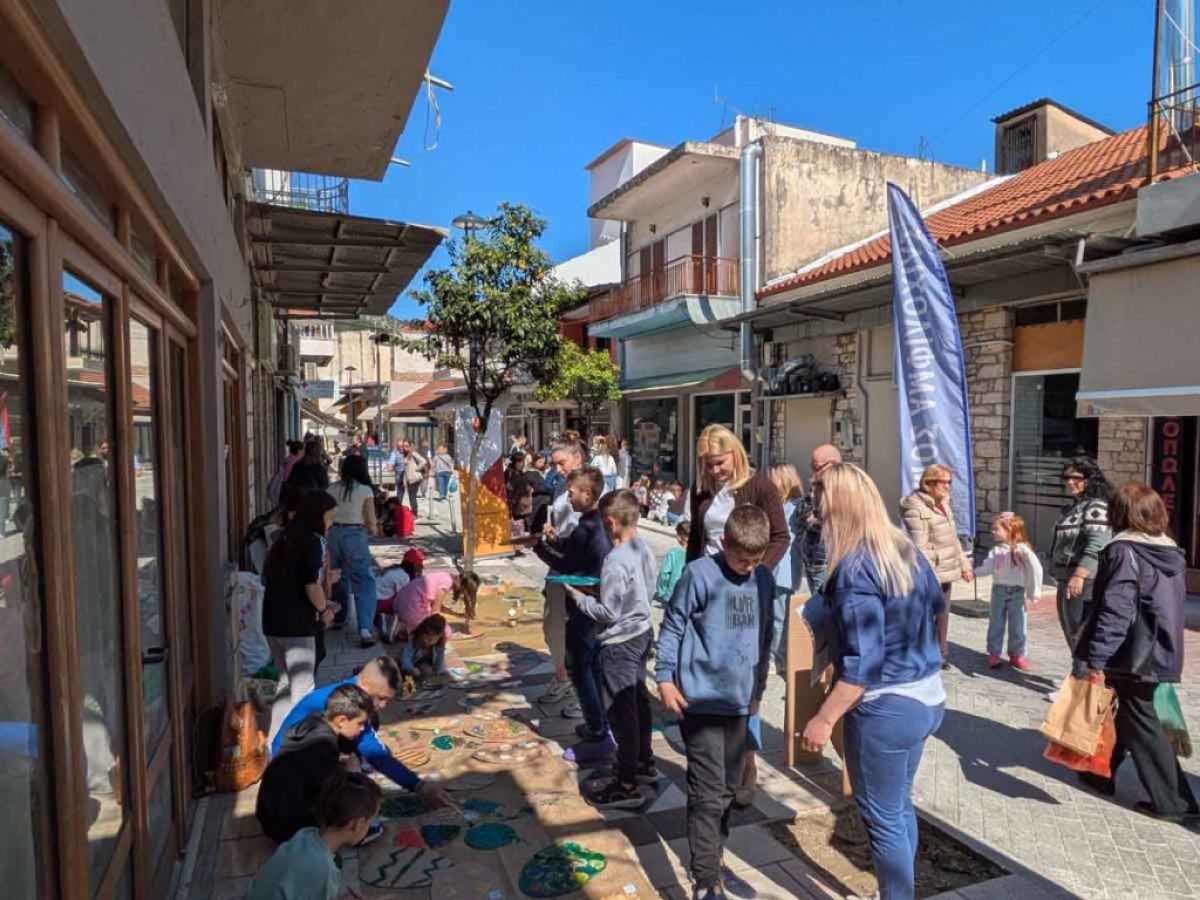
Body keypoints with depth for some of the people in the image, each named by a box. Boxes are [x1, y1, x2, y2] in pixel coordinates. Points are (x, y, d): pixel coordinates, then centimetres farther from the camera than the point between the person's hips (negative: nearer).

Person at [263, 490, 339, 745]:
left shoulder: (284, 538, 11)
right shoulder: (314, 541, -12)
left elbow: (268, 578, 16)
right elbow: (311, 584, -23)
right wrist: (324, 610, -5)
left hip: (272, 621, 8)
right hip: (296, 624, -8)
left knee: (287, 680, 22)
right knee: (303, 687, 4)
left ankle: (274, 740, 30)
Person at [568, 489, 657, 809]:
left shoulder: (616, 560, -25)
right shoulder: (644, 549, 0)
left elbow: (608, 613, -22)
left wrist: (579, 597, -9)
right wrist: (600, 589, 8)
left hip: (619, 642, -9)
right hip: (642, 632, 9)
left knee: (621, 710, 1)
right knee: (638, 699, 22)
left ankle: (627, 785, 12)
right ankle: (644, 762, 38)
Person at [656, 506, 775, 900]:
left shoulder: (764, 579, 5)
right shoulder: (699, 574, -13)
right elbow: (672, 627, -7)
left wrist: (759, 687, 19)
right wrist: (665, 677, -11)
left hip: (740, 701, 6)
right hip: (702, 700, -6)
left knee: (729, 788, 18)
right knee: (708, 793, -4)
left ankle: (713, 857, 36)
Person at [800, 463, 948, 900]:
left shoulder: (855, 569, -25)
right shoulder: (906, 547, 1)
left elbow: (863, 663, -26)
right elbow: (940, 608, 16)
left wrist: (824, 719, -20)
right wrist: (931, 662, 30)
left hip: (886, 708, -9)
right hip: (927, 697, 9)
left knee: (883, 819, 10)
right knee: (901, 806, 24)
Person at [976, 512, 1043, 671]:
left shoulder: (1022, 549, -9)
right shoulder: (996, 551, 2)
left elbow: (1035, 569, -10)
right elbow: (987, 567, -6)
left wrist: (1034, 592, -11)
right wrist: (973, 572, -20)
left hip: (1017, 591, -3)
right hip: (999, 590, 3)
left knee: (1017, 624, 6)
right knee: (996, 623, 8)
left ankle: (1017, 654, 20)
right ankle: (993, 654, 17)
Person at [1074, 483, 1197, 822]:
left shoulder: (1123, 551, -17)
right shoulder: (1173, 554, 8)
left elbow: (1115, 610, -23)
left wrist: (1096, 656, -21)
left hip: (1132, 655, -8)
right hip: (1161, 652, 8)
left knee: (1140, 722, 4)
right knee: (1124, 713, 19)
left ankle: (1171, 801, 12)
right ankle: (1102, 772, 32)